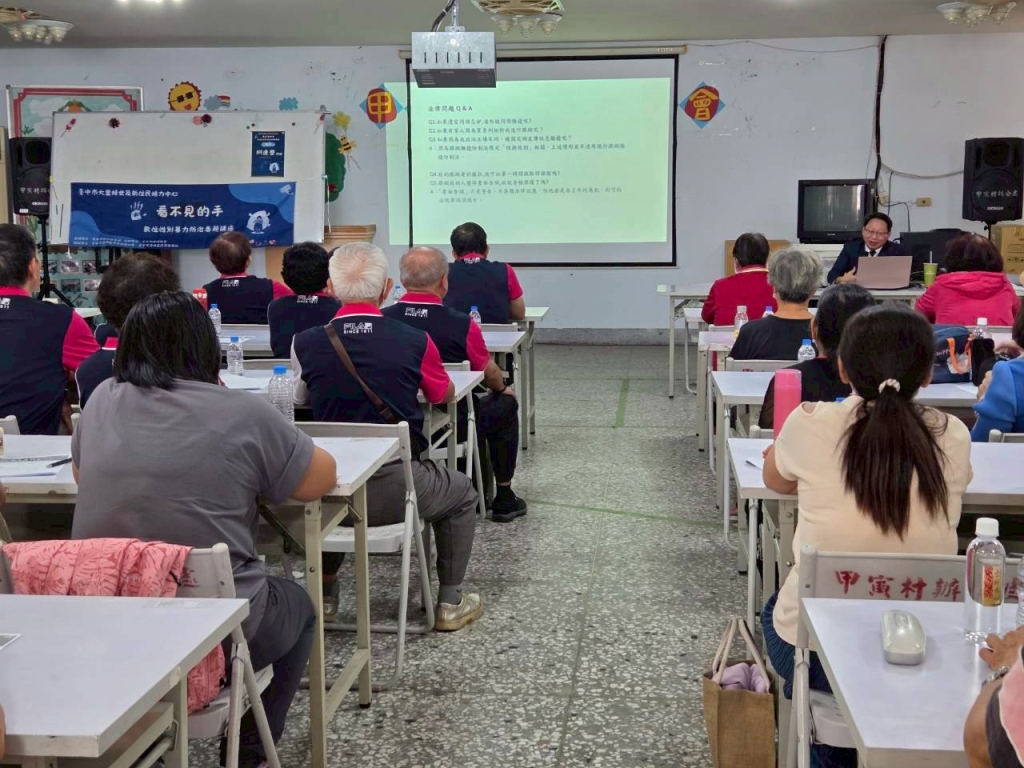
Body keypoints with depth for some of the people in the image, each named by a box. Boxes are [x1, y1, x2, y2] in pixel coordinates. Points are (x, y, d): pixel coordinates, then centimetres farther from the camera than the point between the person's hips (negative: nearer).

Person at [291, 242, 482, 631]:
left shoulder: (305, 343, -6)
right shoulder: (415, 341, -9)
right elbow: (444, 396, 11)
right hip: (393, 490, -2)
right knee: (462, 493, 27)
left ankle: (324, 593, 39)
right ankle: (450, 602, 28)